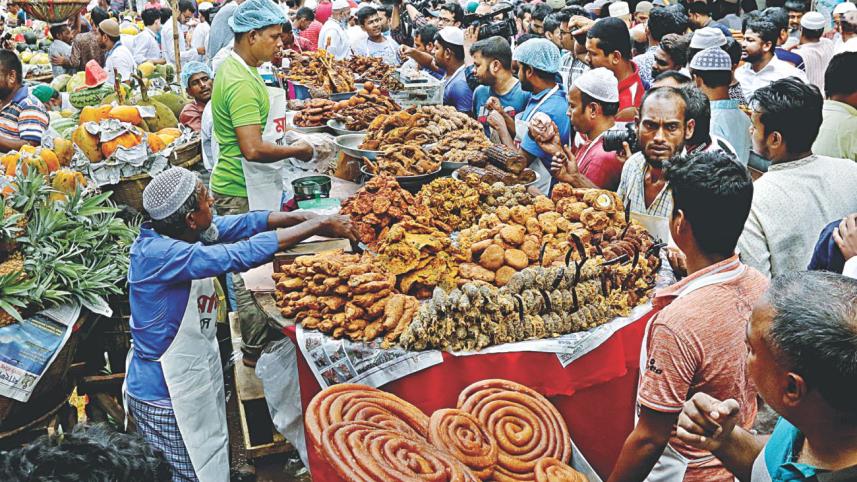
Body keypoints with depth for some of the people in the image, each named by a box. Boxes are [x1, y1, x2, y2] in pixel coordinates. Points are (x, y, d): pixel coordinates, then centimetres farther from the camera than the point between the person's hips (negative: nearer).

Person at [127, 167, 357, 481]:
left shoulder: (168, 234, -2)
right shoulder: (160, 253, -28)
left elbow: (241, 224, -1)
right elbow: (243, 254, -33)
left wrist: (302, 217, -11)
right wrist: (317, 227, -26)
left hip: (193, 382, 9)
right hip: (164, 397, -9)